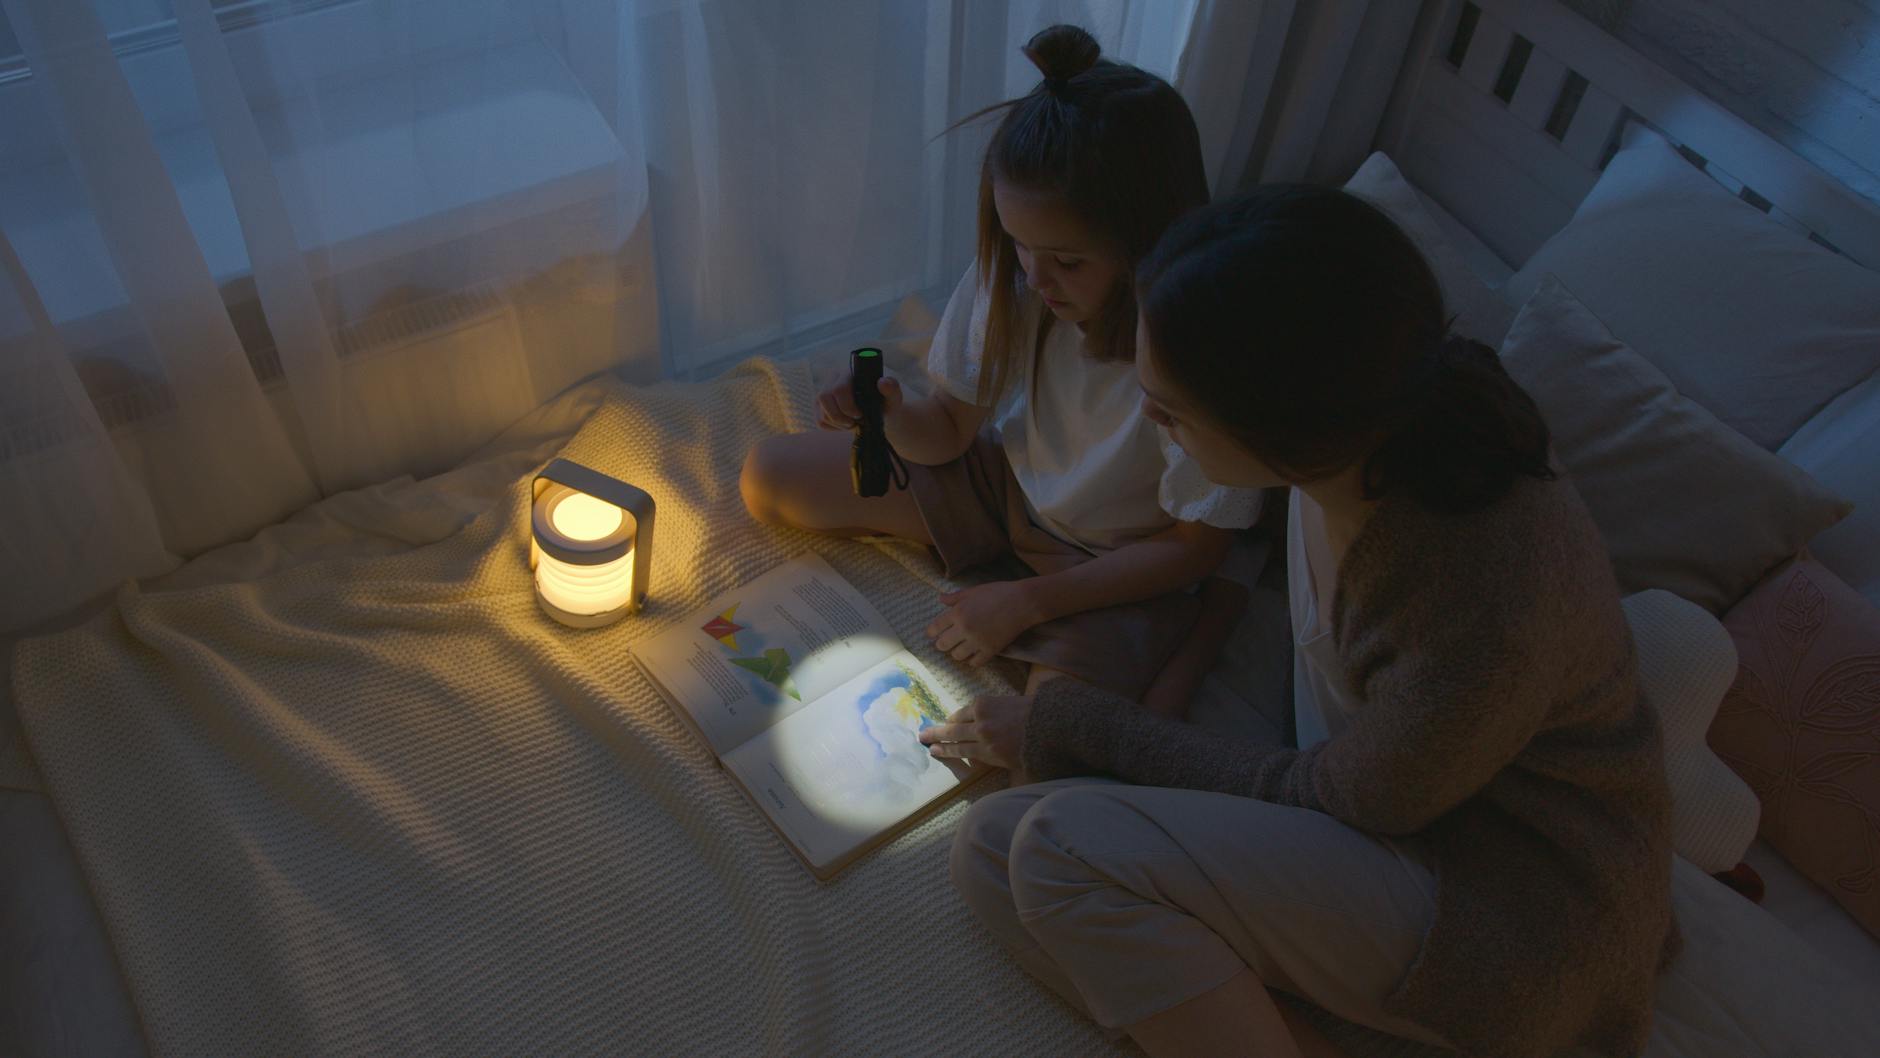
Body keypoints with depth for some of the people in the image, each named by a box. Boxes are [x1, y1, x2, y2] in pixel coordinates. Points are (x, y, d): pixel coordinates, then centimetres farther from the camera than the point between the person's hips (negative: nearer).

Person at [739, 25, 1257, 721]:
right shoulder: (1009, 273, -20)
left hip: (1119, 560, -5)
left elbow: (1192, 545, -19)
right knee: (767, 480, 2)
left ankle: (1203, 621, -2)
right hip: (1006, 478, 6)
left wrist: (1027, 600, -21)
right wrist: (895, 417, -30)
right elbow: (950, 428, -5)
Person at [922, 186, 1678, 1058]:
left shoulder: (1492, 618, -34)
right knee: (990, 845, -9)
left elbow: (1330, 804, -17)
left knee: (1066, 850, -24)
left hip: (1501, 913, -7)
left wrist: (1073, 725, -10)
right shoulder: (1347, 447, -13)